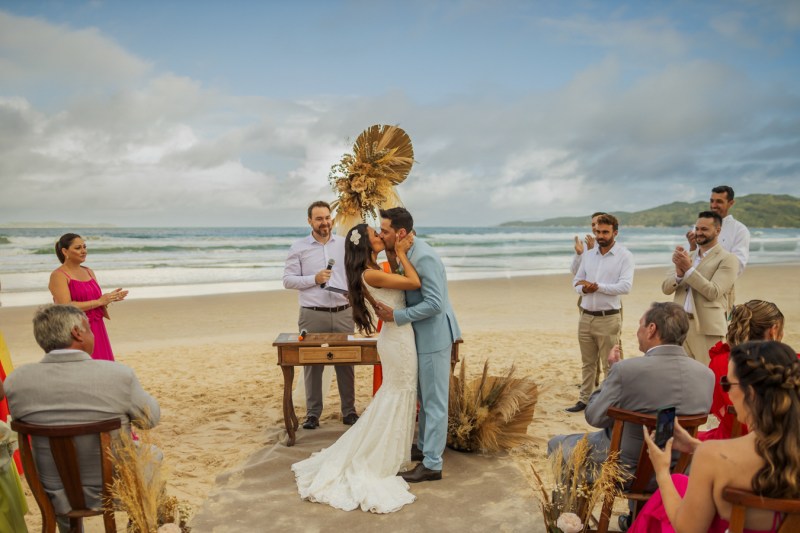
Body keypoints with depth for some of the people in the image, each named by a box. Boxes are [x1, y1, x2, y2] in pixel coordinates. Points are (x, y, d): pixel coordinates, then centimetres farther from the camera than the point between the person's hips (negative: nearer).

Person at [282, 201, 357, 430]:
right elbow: (288, 280, 0)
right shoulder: (298, 248, 1)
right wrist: (314, 279, -13)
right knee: (312, 363, 4)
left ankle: (349, 411, 19)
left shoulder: (345, 244, 7)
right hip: (312, 315, -1)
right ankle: (313, 413, 16)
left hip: (343, 314, 2)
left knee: (346, 362, 7)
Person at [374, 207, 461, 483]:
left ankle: (432, 464, 11)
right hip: (423, 335, 10)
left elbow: (434, 303, -27)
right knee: (424, 397, 21)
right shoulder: (408, 252, 6)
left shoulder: (424, 257, -24)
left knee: (434, 400, 0)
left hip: (434, 335, -10)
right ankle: (424, 447, 37)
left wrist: (396, 316, -23)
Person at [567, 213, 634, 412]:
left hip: (608, 318, -5)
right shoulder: (588, 255, 11)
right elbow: (576, 280, 13)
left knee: (610, 364, 1)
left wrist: (597, 286, -18)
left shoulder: (625, 256, -6)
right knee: (587, 363, 14)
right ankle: (585, 399, 22)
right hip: (586, 316, 6)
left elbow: (625, 286, -17)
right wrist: (583, 289, -10)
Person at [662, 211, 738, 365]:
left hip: (707, 327, -5)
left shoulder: (727, 259, -2)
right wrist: (679, 272, -12)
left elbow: (713, 292, -15)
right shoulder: (687, 256, 15)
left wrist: (689, 269, -18)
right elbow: (666, 288, 8)